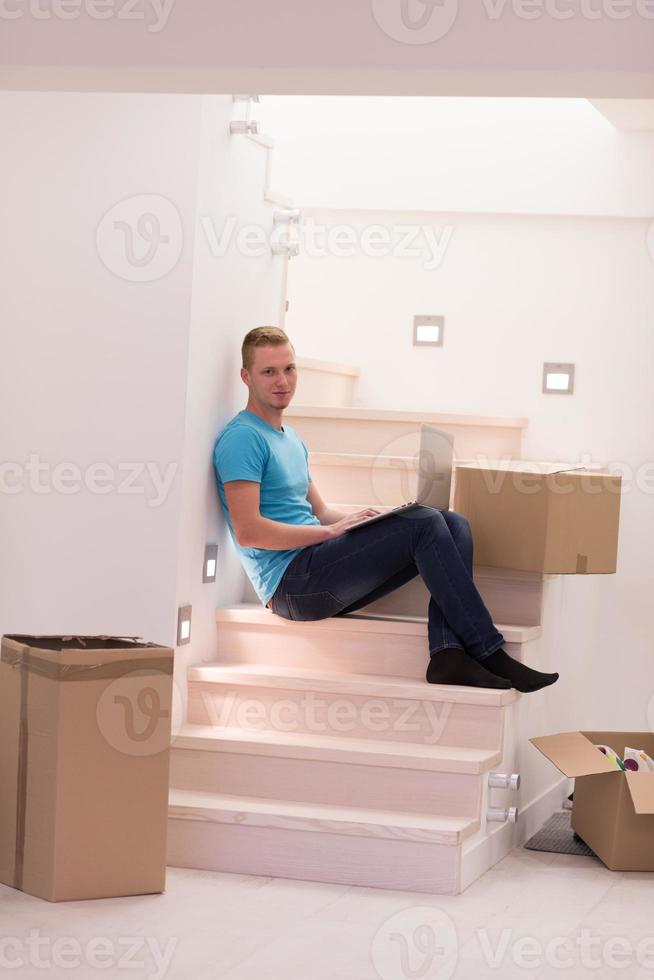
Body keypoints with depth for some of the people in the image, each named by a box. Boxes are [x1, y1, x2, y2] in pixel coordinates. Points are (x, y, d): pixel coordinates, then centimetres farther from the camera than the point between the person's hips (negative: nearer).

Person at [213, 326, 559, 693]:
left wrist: (365, 517, 3)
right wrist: (331, 531, -14)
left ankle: (447, 652, -22)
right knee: (425, 525, -20)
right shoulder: (243, 438, -9)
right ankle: (487, 652, -17)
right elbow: (248, 532, -18)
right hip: (291, 582, -9)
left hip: (318, 574, 9)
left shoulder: (290, 438, 23)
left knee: (454, 524, -5)